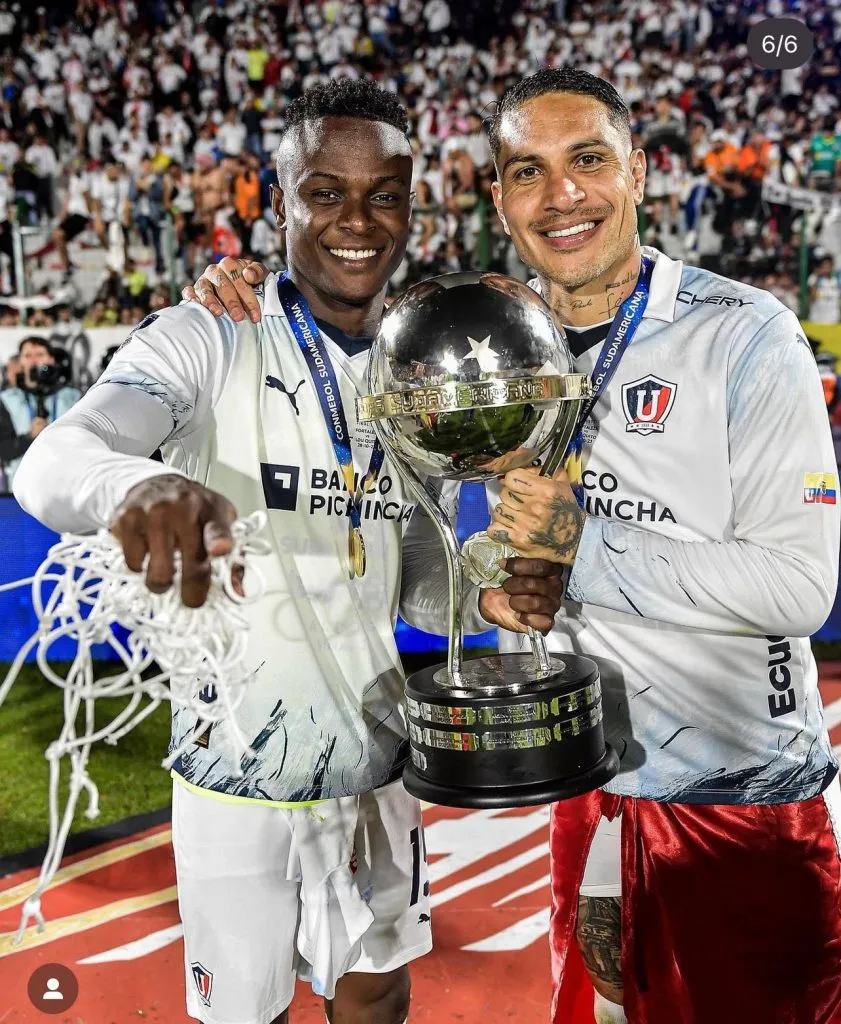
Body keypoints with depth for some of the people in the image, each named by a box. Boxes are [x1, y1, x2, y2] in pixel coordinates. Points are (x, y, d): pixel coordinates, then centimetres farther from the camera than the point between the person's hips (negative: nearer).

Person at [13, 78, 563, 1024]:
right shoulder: (205, 343, -13)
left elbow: (413, 574, 9)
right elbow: (51, 465, -30)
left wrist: (490, 602, -13)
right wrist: (140, 483, -53)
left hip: (377, 759, 4)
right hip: (240, 769, -4)